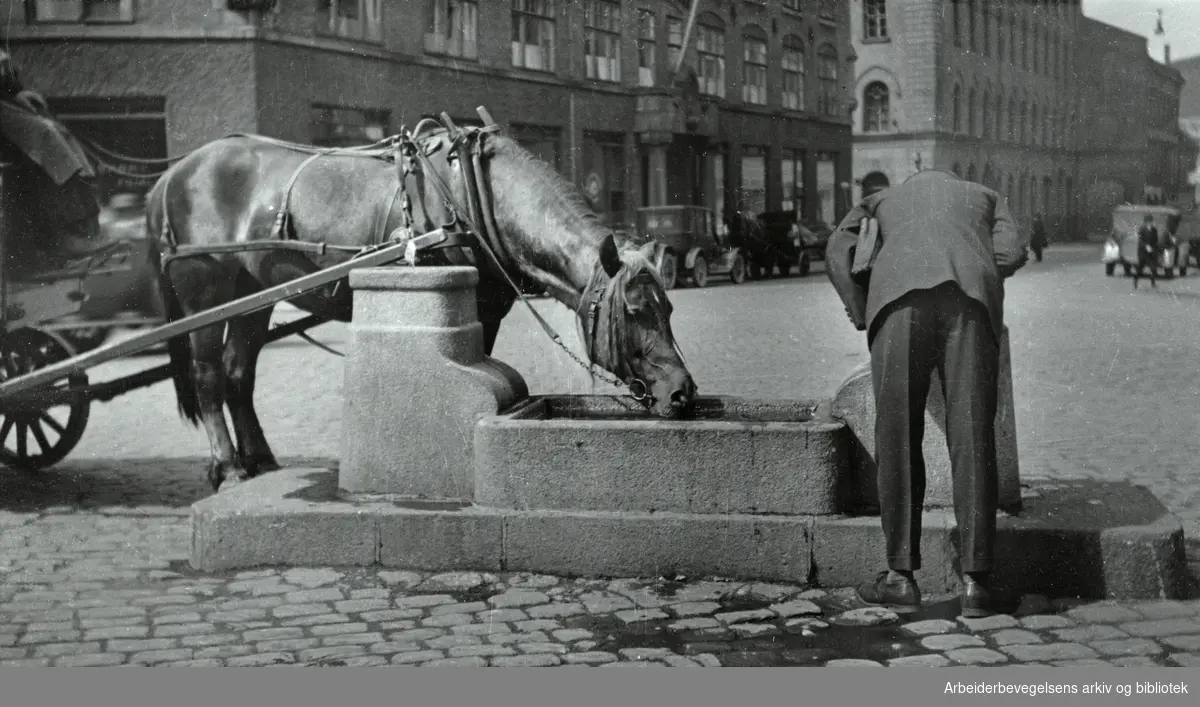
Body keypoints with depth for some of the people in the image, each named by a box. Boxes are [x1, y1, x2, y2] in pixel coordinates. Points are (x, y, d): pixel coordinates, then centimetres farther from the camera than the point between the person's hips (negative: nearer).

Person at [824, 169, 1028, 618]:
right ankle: (975, 582, -1)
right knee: (972, 442, 0)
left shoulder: (881, 200, 38)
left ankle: (901, 577, 5)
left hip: (900, 297, 0)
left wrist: (865, 320, 23)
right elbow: (1012, 252, 18)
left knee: (898, 441, 4)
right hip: (970, 301, 1)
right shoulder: (986, 197, 39)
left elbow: (838, 253, 19)